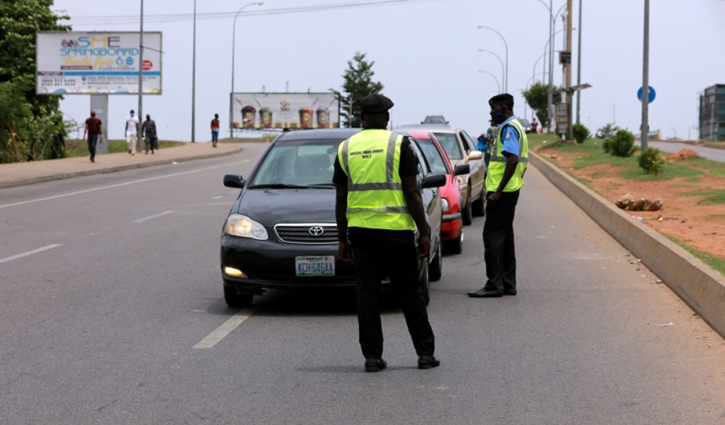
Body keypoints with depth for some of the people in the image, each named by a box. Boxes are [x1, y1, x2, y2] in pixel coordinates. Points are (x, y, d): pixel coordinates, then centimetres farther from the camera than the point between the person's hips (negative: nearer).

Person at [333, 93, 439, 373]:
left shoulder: (346, 148, 5)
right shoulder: (399, 144, -5)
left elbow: (341, 199, 6)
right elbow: (412, 193, -9)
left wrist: (343, 239, 12)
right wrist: (424, 234, -3)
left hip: (360, 230, 3)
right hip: (396, 230, -2)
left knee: (367, 292, 5)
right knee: (409, 292, 5)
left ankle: (372, 357, 4)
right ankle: (425, 353, 9)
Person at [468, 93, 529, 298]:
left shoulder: (509, 128, -14)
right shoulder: (516, 127, 19)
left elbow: (513, 160, -24)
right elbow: (521, 162, 23)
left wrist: (498, 192, -24)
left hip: (503, 191, -11)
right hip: (510, 191, 11)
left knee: (492, 236, -9)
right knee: (504, 237, 12)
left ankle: (494, 285, -9)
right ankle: (508, 284, 14)